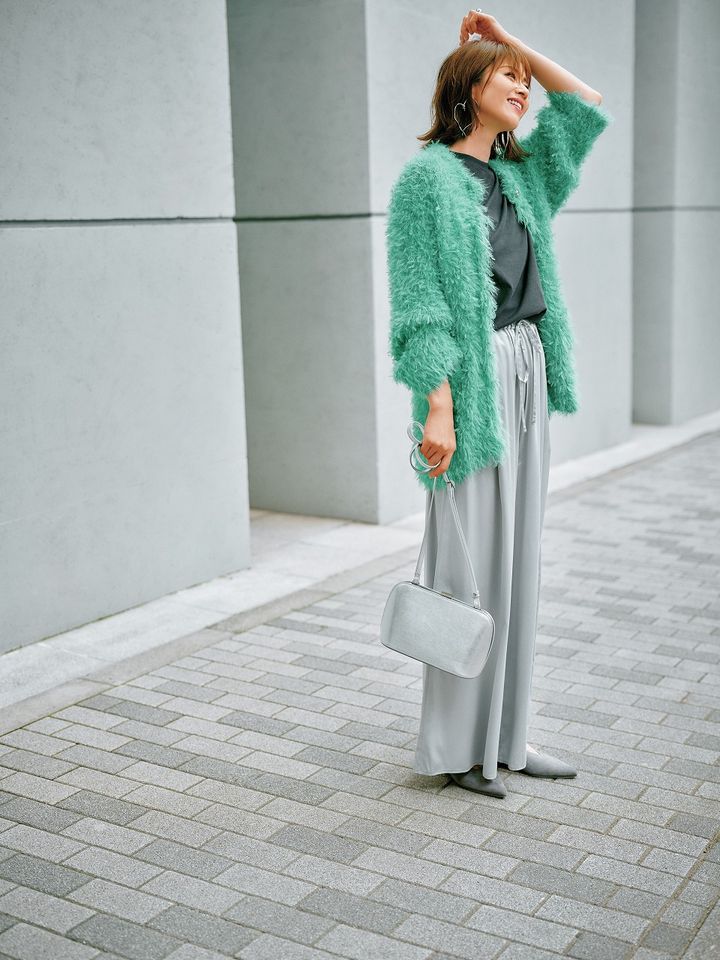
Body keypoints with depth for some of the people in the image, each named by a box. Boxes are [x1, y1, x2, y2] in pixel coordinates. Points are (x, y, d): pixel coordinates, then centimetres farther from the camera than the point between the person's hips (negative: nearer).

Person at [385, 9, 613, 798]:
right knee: (469, 561, -2)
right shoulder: (428, 176, -6)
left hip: (529, 375, 8)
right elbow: (421, 305, -13)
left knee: (518, 557, 11)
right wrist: (438, 409, -20)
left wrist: (511, 40, 18)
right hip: (472, 380, -8)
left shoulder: (519, 172, 15)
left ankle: (504, 734, 22)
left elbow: (587, 106, 24)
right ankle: (453, 746, 12)